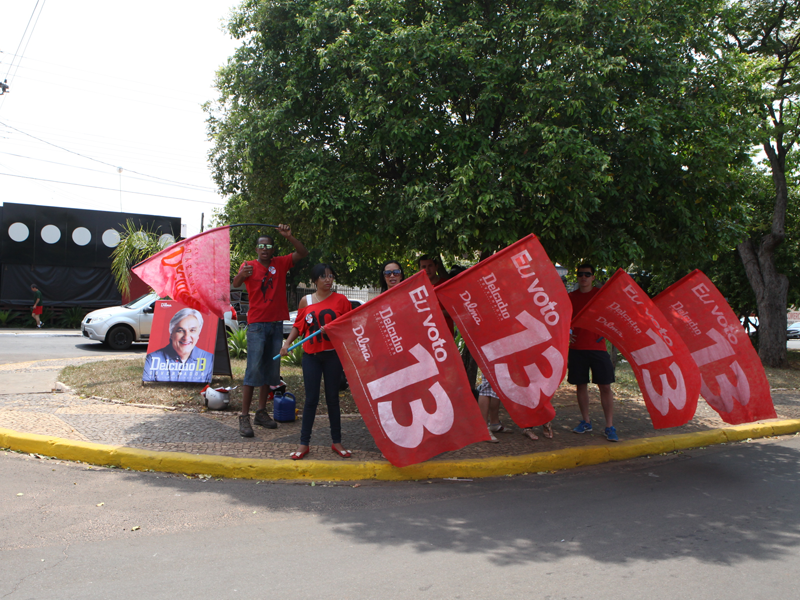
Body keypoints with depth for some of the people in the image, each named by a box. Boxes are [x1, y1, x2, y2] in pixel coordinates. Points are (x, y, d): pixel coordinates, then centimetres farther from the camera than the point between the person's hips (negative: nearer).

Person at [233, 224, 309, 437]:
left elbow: (303, 253, -4)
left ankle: (262, 412, 20)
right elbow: (236, 283, -23)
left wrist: (289, 236, -18)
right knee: (254, 369, -10)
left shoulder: (280, 264, 6)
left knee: (270, 369, 10)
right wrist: (241, 275, -47)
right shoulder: (249, 265, -4)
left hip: (277, 324, 5)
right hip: (257, 324, -4)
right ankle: (244, 417, -7)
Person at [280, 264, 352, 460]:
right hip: (311, 355, 1)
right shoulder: (306, 301, 5)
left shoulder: (340, 300, 1)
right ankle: (304, 443, 11)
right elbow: (298, 326, 10)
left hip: (333, 354, -1)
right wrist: (287, 342, -3)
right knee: (311, 399, 3)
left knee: (332, 398, 7)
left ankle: (337, 442, 17)